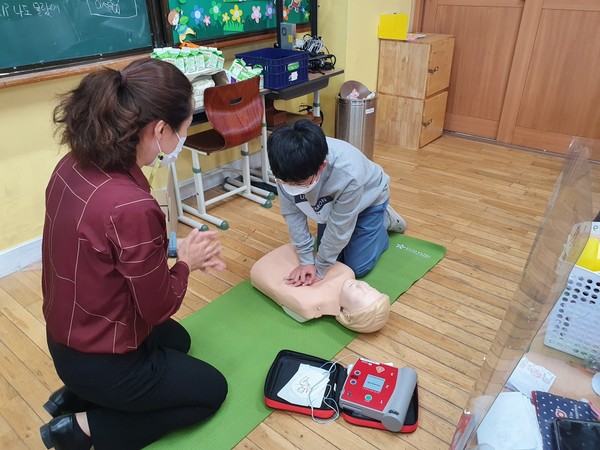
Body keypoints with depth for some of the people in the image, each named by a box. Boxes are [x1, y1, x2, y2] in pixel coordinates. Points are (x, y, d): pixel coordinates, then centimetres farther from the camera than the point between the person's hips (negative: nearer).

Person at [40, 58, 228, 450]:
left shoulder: (75, 166, -10)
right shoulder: (132, 206, -36)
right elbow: (158, 308, -22)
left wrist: (175, 250, 0)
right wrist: (185, 262, -5)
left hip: (67, 335, 8)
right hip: (101, 359, -8)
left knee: (177, 340, 32)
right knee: (211, 390, 17)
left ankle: (76, 394, 22)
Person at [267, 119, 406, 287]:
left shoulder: (349, 175, -46)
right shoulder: (287, 169, -34)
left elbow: (339, 228, -32)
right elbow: (292, 214, -21)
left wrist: (319, 270, -21)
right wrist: (306, 260, -21)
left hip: (368, 199, -4)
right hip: (331, 201, 4)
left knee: (357, 267, 0)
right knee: (330, 254, 11)